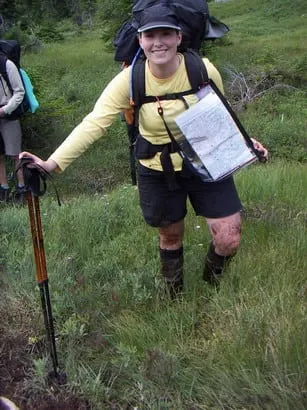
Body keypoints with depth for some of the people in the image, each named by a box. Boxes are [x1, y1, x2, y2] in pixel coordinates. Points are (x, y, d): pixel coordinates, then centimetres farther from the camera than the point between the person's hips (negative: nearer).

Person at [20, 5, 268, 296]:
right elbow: (94, 122, -27)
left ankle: (212, 276, 39)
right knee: (170, 238, 17)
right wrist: (52, 163, -37)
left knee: (229, 241, 0)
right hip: (157, 172, 0)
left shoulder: (203, 70, -16)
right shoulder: (130, 79, -18)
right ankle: (175, 295, 49)